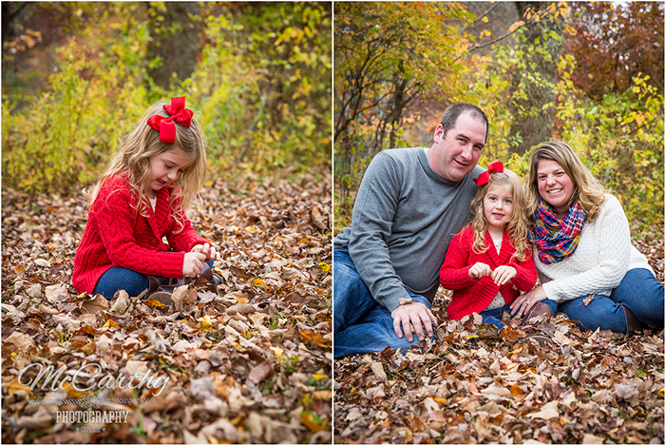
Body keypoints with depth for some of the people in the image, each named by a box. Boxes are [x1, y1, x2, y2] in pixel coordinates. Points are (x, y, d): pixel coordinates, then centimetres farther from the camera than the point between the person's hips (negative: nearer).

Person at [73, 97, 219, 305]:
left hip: (147, 262, 8)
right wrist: (178, 263, -42)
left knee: (205, 259, -7)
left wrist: (196, 246, -23)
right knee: (130, 281, -41)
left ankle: (165, 286, -26)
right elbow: (122, 252, -33)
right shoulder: (114, 193, -27)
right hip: (101, 272, -8)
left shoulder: (169, 190, 1)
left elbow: (180, 229, 3)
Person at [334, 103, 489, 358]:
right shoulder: (392, 165, -3)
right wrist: (399, 300, -24)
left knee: (416, 337, -37)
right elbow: (365, 238, -12)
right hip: (352, 265, -3)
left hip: (411, 295, 3)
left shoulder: (479, 183, 9)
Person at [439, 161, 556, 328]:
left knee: (549, 304, -13)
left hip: (508, 308, 5)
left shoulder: (520, 240, 7)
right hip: (472, 312, -5)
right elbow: (445, 278, -6)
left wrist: (515, 272, -22)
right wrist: (470, 273, -26)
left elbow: (530, 283, 1)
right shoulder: (465, 238, -4)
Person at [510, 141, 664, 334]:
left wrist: (549, 290, -22)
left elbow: (612, 271, -19)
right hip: (576, 295, 1)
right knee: (597, 315, -35)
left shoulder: (606, 207, -13)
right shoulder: (533, 218, -7)